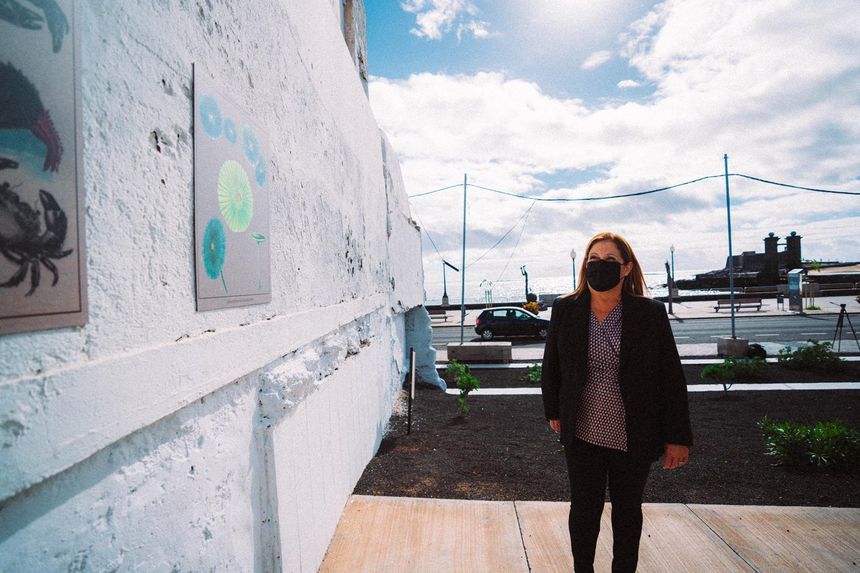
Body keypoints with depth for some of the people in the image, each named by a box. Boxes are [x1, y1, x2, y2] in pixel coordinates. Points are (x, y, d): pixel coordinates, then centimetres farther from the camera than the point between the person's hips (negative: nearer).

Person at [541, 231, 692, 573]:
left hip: (635, 437, 0)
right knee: (584, 509, 13)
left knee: (628, 509, 19)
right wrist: (553, 411, 9)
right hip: (582, 433, 1)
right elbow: (551, 365, 6)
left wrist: (677, 437, -5)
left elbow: (672, 378, -6)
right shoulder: (565, 310, -5)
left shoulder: (651, 314, -8)